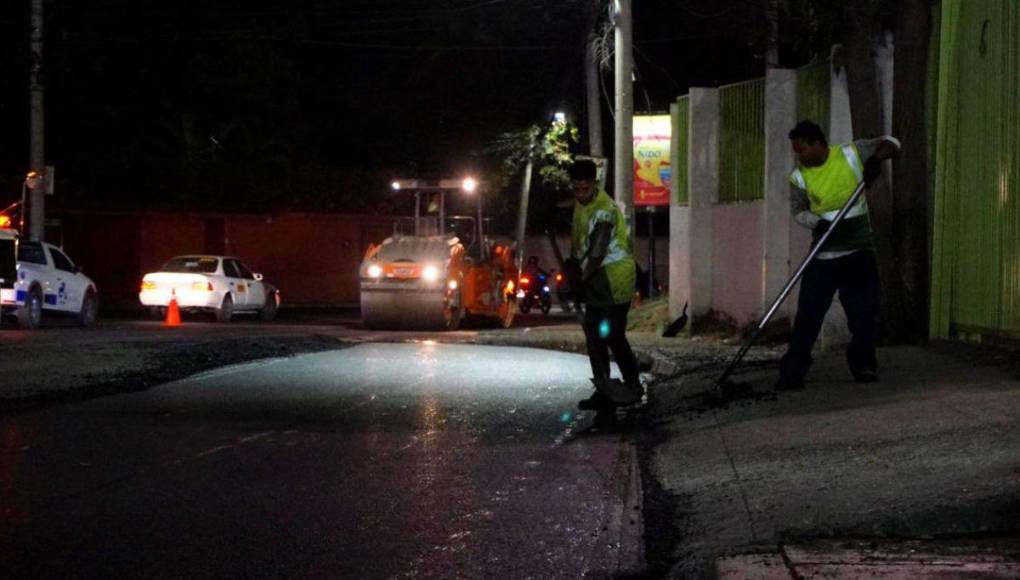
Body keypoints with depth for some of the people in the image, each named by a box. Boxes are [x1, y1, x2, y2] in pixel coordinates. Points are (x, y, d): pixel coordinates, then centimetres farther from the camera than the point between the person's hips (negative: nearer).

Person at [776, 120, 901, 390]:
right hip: (823, 254, 0)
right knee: (808, 313, -5)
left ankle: (863, 365, 19)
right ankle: (793, 372, -4)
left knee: (864, 312, 3)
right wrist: (818, 223, -18)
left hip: (859, 249, 0)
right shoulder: (799, 177, -2)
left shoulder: (852, 154, -5)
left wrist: (876, 158, -22)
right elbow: (798, 211, 3)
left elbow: (890, 143, -1)